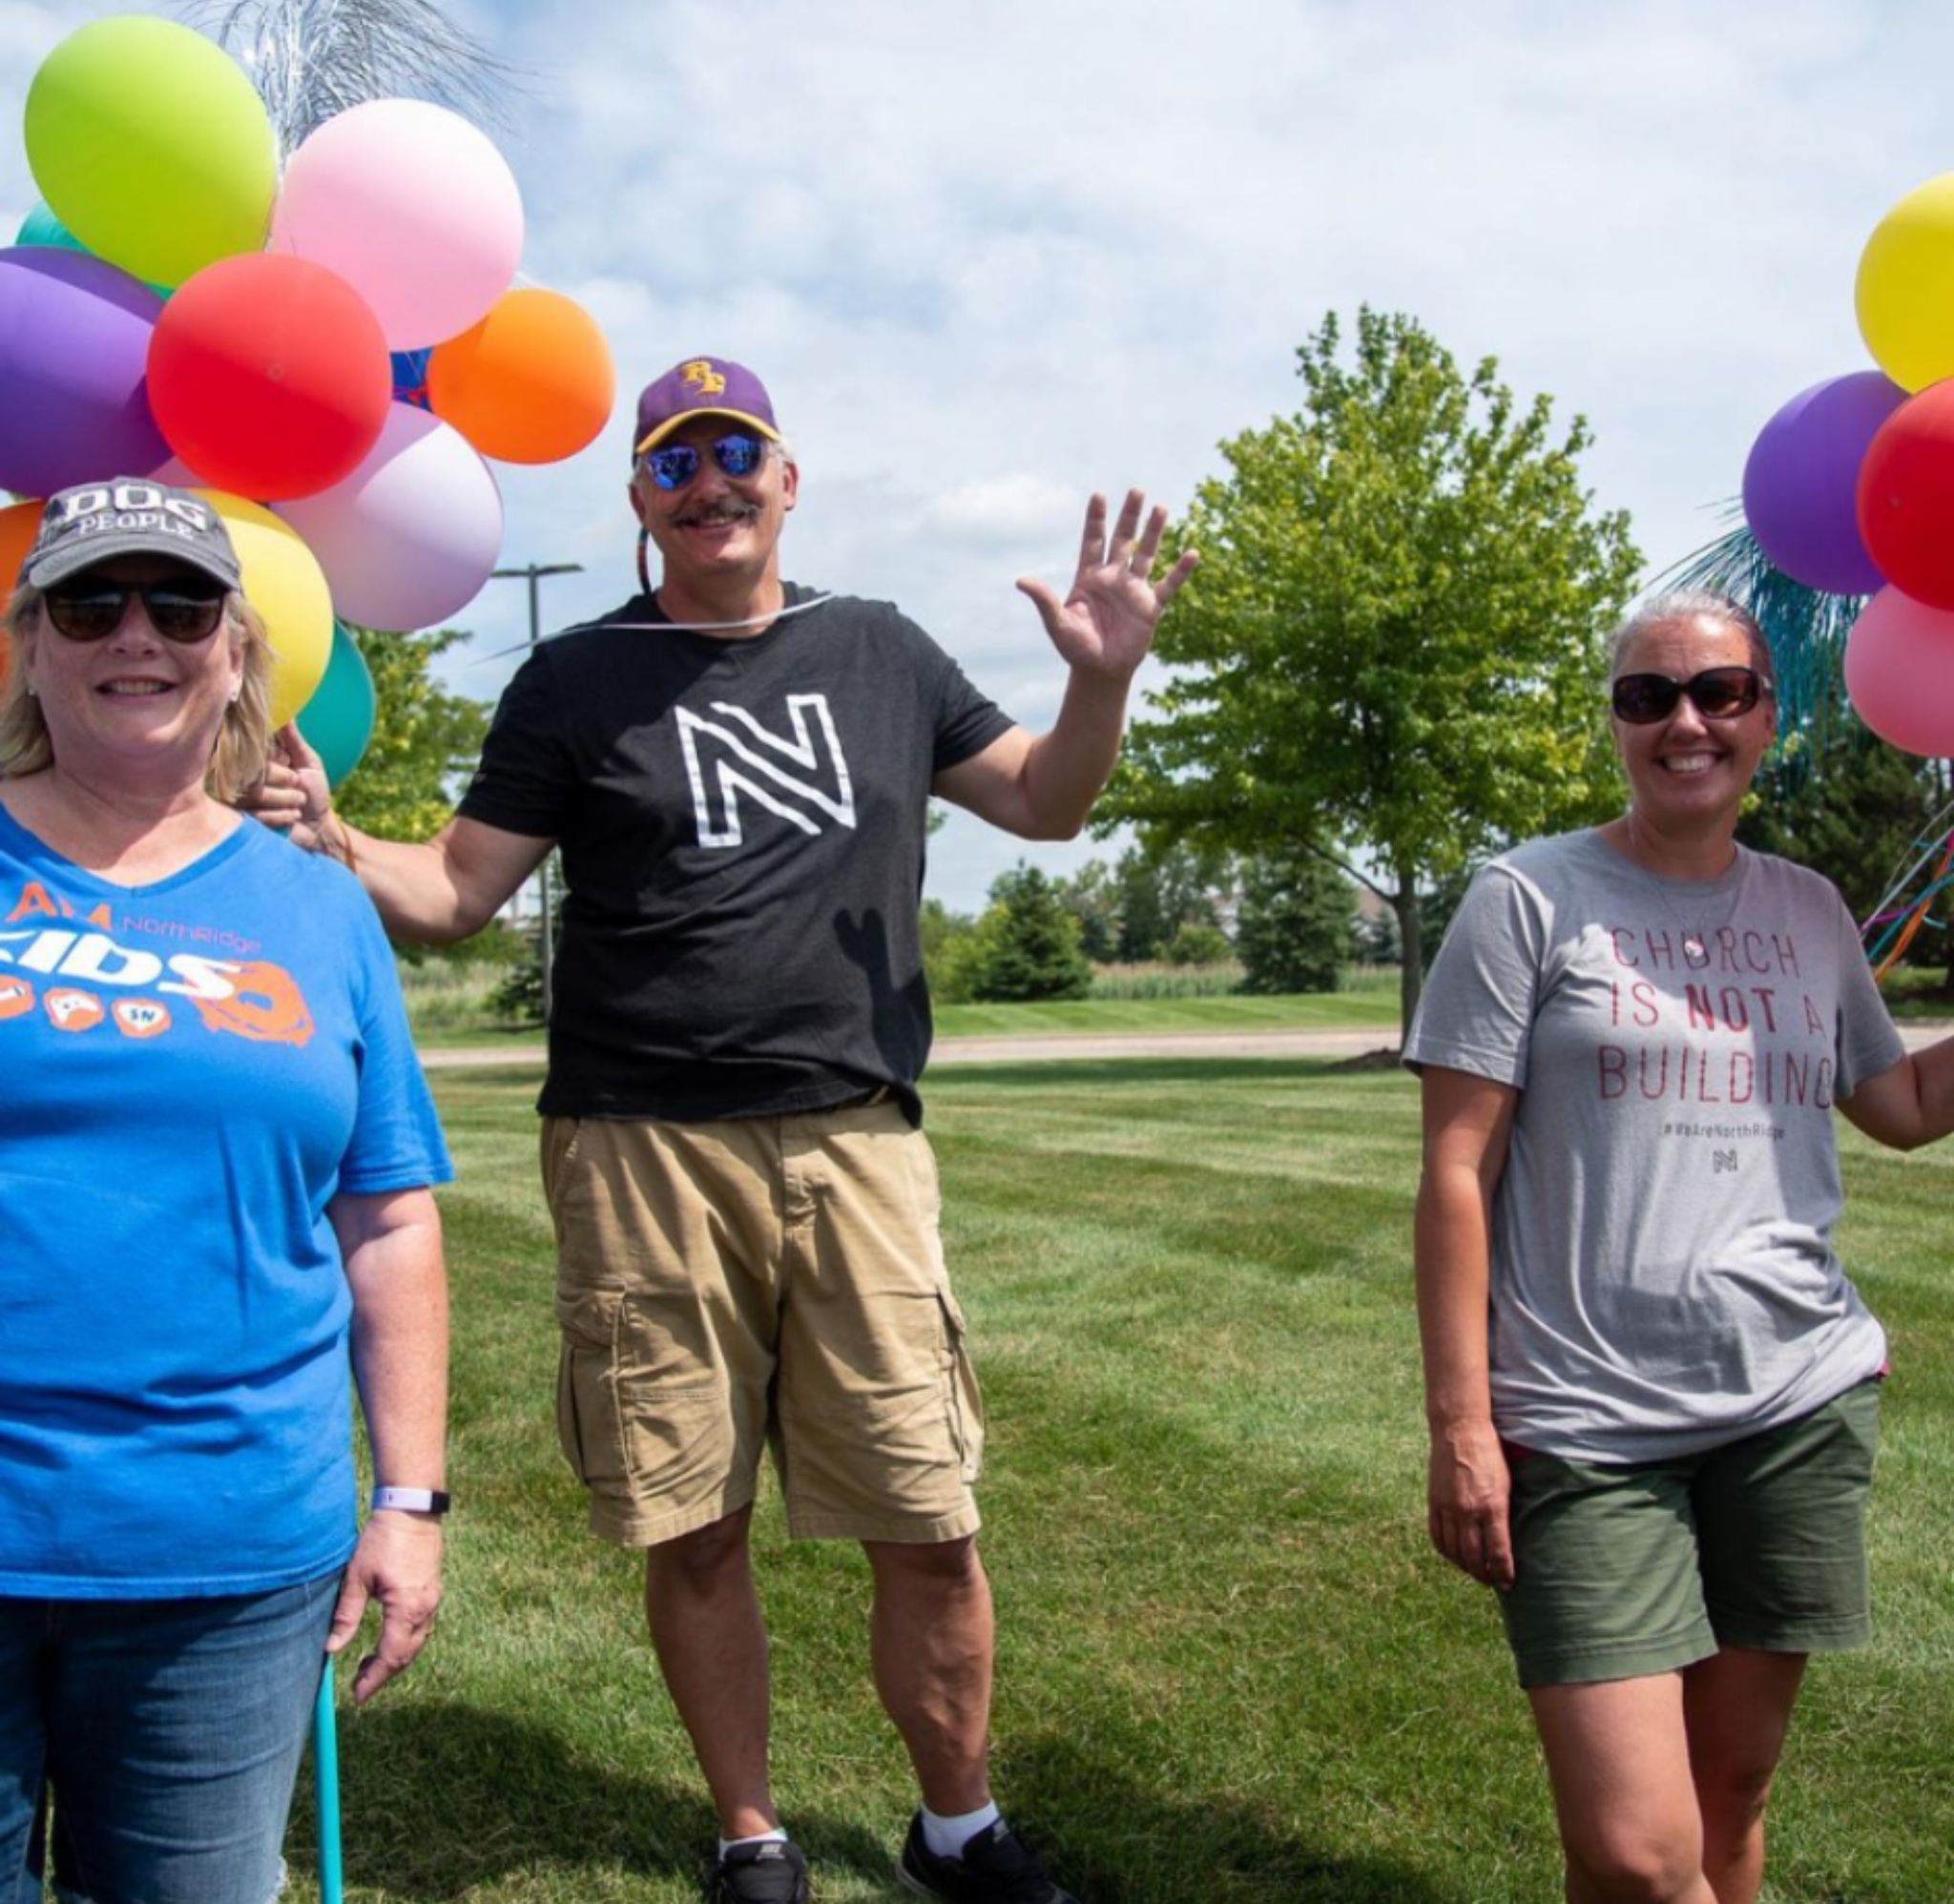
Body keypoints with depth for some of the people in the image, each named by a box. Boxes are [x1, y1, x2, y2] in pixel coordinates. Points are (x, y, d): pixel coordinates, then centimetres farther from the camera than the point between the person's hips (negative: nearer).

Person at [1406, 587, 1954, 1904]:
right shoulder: (1532, 898, -3)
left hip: (1800, 1406, 4)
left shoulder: (1808, 910, 10)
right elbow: (1456, 1176, -5)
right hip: (1587, 1426, -4)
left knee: (1732, 1794, 15)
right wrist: (1460, 1423, -10)